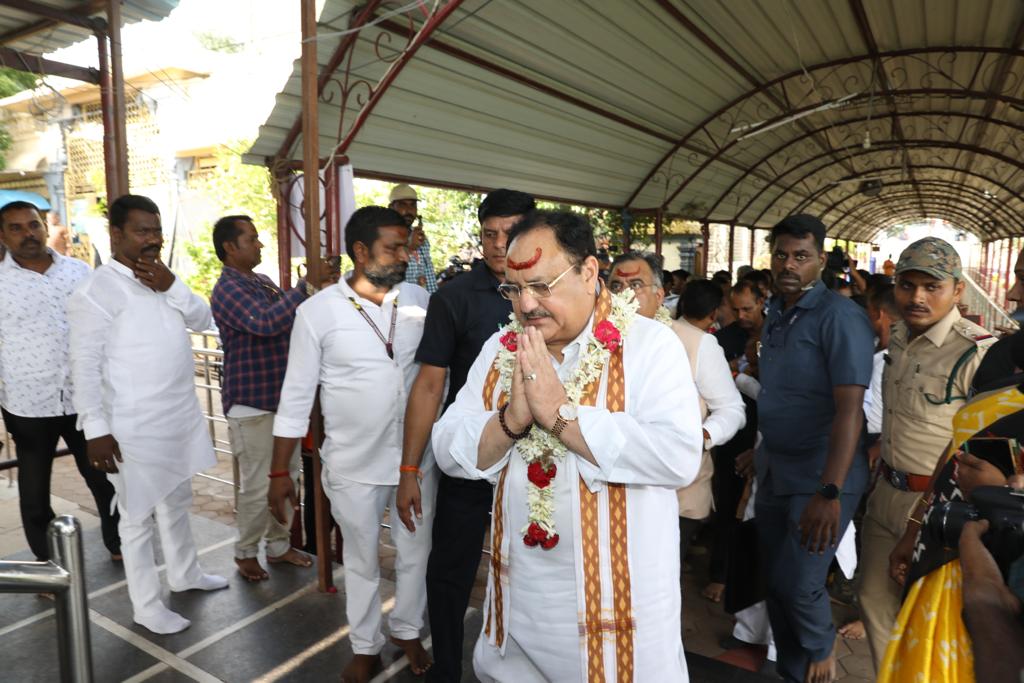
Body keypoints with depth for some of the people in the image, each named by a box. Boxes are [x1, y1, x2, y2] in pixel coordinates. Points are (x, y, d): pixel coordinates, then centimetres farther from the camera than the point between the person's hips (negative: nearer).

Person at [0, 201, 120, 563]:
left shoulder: (79, 271, 3)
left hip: (85, 399, 2)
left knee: (104, 477, 14)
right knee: (34, 492, 12)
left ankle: (118, 543, 34)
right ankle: (48, 563, 32)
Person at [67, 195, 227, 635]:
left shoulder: (161, 279, 8)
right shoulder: (97, 290, -16)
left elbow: (203, 321, 2)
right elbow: (85, 365, -17)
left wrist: (172, 286, -14)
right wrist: (96, 429, -18)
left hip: (181, 416, 8)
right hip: (135, 428, -8)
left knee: (177, 501, 23)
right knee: (138, 515, 7)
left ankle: (184, 574, 42)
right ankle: (146, 606, 23)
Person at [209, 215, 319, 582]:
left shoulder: (262, 281, 12)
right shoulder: (228, 289, -15)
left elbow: (290, 319, 19)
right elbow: (266, 323, -31)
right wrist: (304, 289, -28)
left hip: (282, 396, 8)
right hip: (251, 402, -8)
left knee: (287, 475, 15)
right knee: (259, 485, 1)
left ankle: (279, 545, 30)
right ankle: (245, 552, 22)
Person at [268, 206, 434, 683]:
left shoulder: (420, 301, -4)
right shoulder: (318, 311, -10)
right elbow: (296, 396, -5)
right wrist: (280, 472, -4)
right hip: (353, 464, -2)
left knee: (415, 552, 19)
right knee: (362, 560, 17)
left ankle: (408, 630, 44)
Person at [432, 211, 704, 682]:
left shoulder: (649, 344, -13)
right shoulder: (500, 349, 2)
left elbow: (680, 457, -25)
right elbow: (447, 449, -3)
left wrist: (561, 414, -24)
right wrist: (511, 419, -21)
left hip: (618, 586, -4)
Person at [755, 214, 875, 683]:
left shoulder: (840, 317, -16)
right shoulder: (774, 314, 7)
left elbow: (849, 410, -23)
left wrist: (829, 493, -28)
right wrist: (759, 452, 12)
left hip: (821, 475, -6)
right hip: (774, 469, 7)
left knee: (798, 584, -1)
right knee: (776, 582, 14)